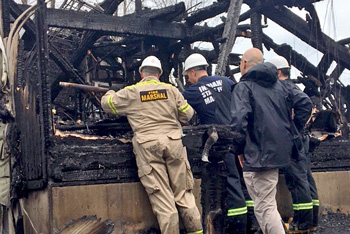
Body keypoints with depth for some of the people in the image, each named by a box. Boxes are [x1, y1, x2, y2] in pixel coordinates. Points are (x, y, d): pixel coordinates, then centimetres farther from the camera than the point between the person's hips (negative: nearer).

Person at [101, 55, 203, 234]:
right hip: (174, 142, 2)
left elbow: (106, 103, 18)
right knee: (183, 193, 10)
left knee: (162, 197, 0)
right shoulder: (171, 90, 8)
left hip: (148, 146, -2)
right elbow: (187, 115, 9)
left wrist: (111, 93, 40)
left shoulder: (130, 93, 6)